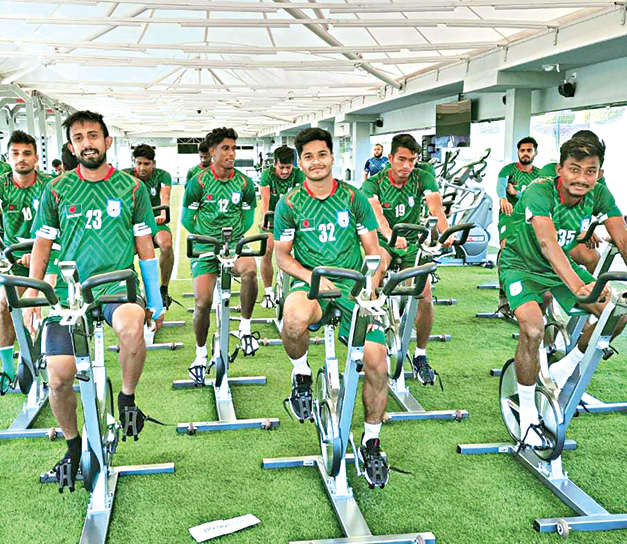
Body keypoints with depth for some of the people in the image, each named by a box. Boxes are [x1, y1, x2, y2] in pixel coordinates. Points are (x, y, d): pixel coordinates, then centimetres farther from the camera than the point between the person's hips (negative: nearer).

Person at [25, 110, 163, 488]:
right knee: (58, 378, -7)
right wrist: (32, 291, 5)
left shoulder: (132, 187, 5)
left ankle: (128, 397, -8)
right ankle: (74, 446, 22)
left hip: (118, 287, -1)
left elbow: (145, 245, 9)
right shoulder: (58, 189, 7)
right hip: (68, 292, 2)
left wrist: (155, 298, 6)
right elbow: (42, 244, 14)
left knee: (131, 326, -36)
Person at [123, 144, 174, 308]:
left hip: (155, 221, -1)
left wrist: (163, 213, -48)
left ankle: (164, 289, -15)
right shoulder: (126, 175, -3)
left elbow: (164, 196, -25)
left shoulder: (162, 175, -6)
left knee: (166, 244, -32)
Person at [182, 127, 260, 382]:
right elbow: (187, 218, 4)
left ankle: (245, 328, -16)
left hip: (235, 244, 1)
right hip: (205, 247, -1)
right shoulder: (198, 182, -4)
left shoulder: (244, 182, 2)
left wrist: (235, 235, 0)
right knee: (202, 302, -8)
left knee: (249, 268, -33)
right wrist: (202, 237, -6)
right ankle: (200, 354, 15)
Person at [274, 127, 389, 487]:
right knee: (295, 319, -39)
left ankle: (371, 442, 7)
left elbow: (373, 251, 6)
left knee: (377, 359, -17)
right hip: (310, 284, -1)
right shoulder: (290, 204, 3)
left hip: (352, 287, 1)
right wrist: (313, 277, -12)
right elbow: (283, 256, 6)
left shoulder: (354, 198, 5)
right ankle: (301, 374, -4)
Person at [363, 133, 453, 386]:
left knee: (425, 297, -16)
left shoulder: (423, 178, -6)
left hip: (412, 245, 1)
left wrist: (446, 232, -43)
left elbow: (435, 207, -22)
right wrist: (390, 236, -51)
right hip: (382, 241, -1)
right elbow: (376, 213, -30)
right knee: (379, 263, -33)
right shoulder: (374, 183, -11)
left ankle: (420, 356, 5)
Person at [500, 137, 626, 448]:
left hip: (560, 266, 6)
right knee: (532, 328, -30)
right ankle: (527, 415, -12)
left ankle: (564, 369, 15)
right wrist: (577, 286, -58)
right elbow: (547, 243, -45)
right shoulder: (538, 193, -31)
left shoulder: (599, 194, -14)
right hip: (521, 266, -6)